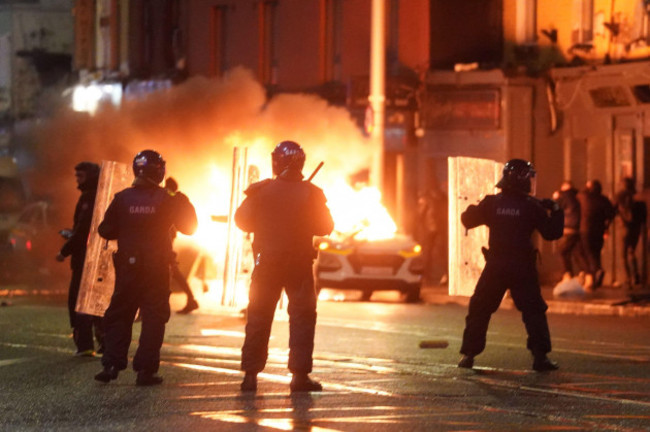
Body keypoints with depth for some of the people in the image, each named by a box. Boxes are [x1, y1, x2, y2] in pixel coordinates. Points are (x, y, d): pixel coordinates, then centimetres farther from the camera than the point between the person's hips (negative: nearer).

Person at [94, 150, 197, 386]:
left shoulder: (122, 198, -2)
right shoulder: (165, 200, -7)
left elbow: (106, 231, 2)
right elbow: (188, 227, 1)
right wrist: (184, 203, 13)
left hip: (127, 266, 2)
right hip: (157, 267, -2)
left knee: (119, 314, 12)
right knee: (153, 317, 3)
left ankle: (111, 364, 4)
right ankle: (145, 369, -2)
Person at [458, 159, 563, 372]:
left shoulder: (491, 203, -1)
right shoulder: (531, 206, -5)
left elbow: (467, 220, 7)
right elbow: (551, 233, -2)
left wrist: (473, 208, 27)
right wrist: (555, 212, 13)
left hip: (495, 266, 2)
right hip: (522, 266, -2)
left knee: (479, 309, 12)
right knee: (533, 311, 5)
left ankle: (468, 354, 9)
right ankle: (540, 356, -4)